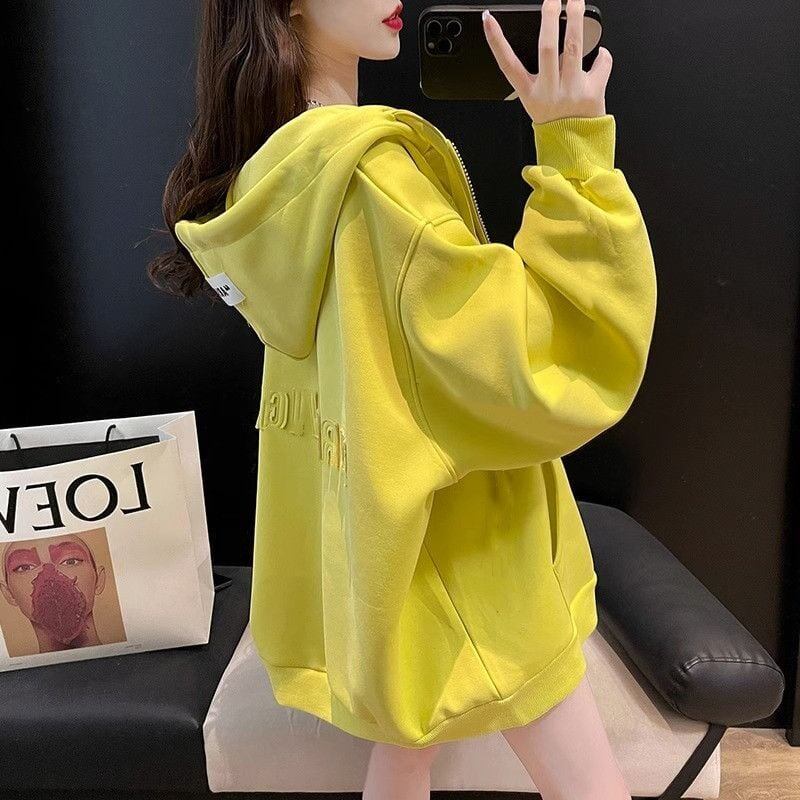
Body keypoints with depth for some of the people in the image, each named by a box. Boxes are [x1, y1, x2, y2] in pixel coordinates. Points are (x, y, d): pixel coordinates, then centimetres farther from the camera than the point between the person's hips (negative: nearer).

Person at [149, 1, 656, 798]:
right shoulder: (368, 163, -26)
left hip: (387, 537, 9)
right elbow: (535, 369, -28)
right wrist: (574, 147, -26)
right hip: (458, 549, -8)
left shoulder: (261, 174, 3)